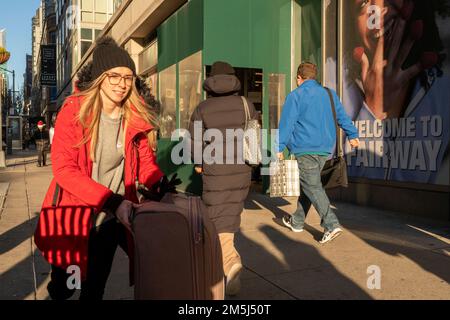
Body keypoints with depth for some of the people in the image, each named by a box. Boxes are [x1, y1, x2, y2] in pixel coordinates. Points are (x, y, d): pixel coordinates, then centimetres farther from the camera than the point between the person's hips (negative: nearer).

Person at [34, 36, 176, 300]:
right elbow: (64, 170, -20)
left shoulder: (136, 117, -4)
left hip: (113, 218, 2)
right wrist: (113, 202, -29)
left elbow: (146, 162, 0)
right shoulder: (74, 111, -14)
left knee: (94, 289, 17)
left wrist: (161, 184, -24)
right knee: (63, 288, 19)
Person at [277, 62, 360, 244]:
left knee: (312, 187, -5)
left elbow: (287, 123, -10)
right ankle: (297, 221, 28)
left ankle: (331, 224, -16)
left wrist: (279, 148, -8)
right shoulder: (329, 94, 13)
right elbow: (342, 116, 18)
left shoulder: (295, 96, -6)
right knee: (308, 184, 17)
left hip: (305, 149, -7)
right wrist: (352, 135, 29)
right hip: (326, 148, 7)